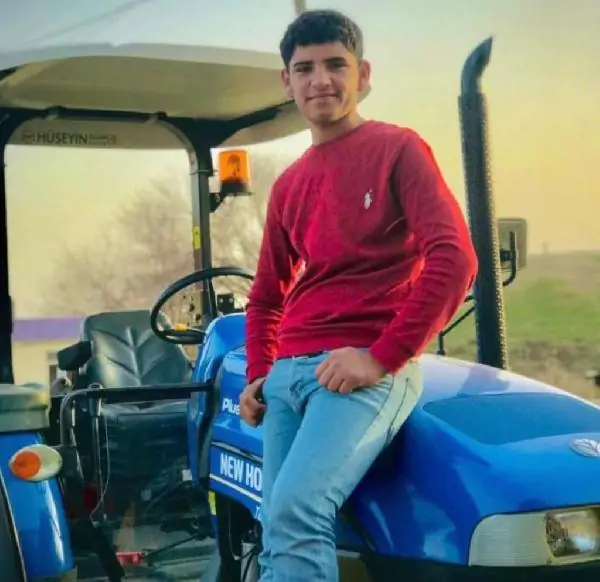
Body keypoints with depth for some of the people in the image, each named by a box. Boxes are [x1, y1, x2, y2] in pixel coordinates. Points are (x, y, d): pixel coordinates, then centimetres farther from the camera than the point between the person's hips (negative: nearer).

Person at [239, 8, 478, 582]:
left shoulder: (397, 148, 2)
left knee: (294, 512, -24)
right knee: (280, 531, 0)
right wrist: (258, 375, 11)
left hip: (367, 370, -6)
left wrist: (383, 357, -15)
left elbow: (454, 260, -10)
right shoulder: (288, 185, 19)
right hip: (288, 373, 7)